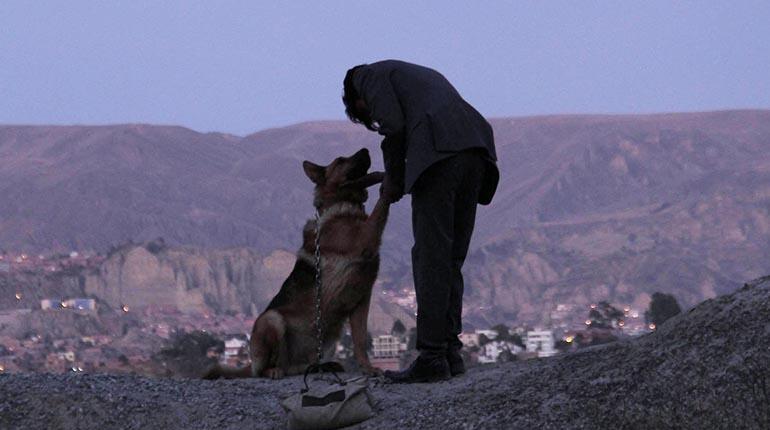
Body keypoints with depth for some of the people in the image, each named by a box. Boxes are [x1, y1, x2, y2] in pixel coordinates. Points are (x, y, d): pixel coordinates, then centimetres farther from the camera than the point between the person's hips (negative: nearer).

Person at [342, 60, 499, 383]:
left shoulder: (370, 76, 17)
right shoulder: (424, 76, 39)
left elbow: (393, 125, -1)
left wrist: (393, 178, 11)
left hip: (438, 151, -7)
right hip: (476, 151, 7)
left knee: (431, 257, -7)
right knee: (451, 260, 12)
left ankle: (432, 357, -10)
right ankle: (450, 350, 10)